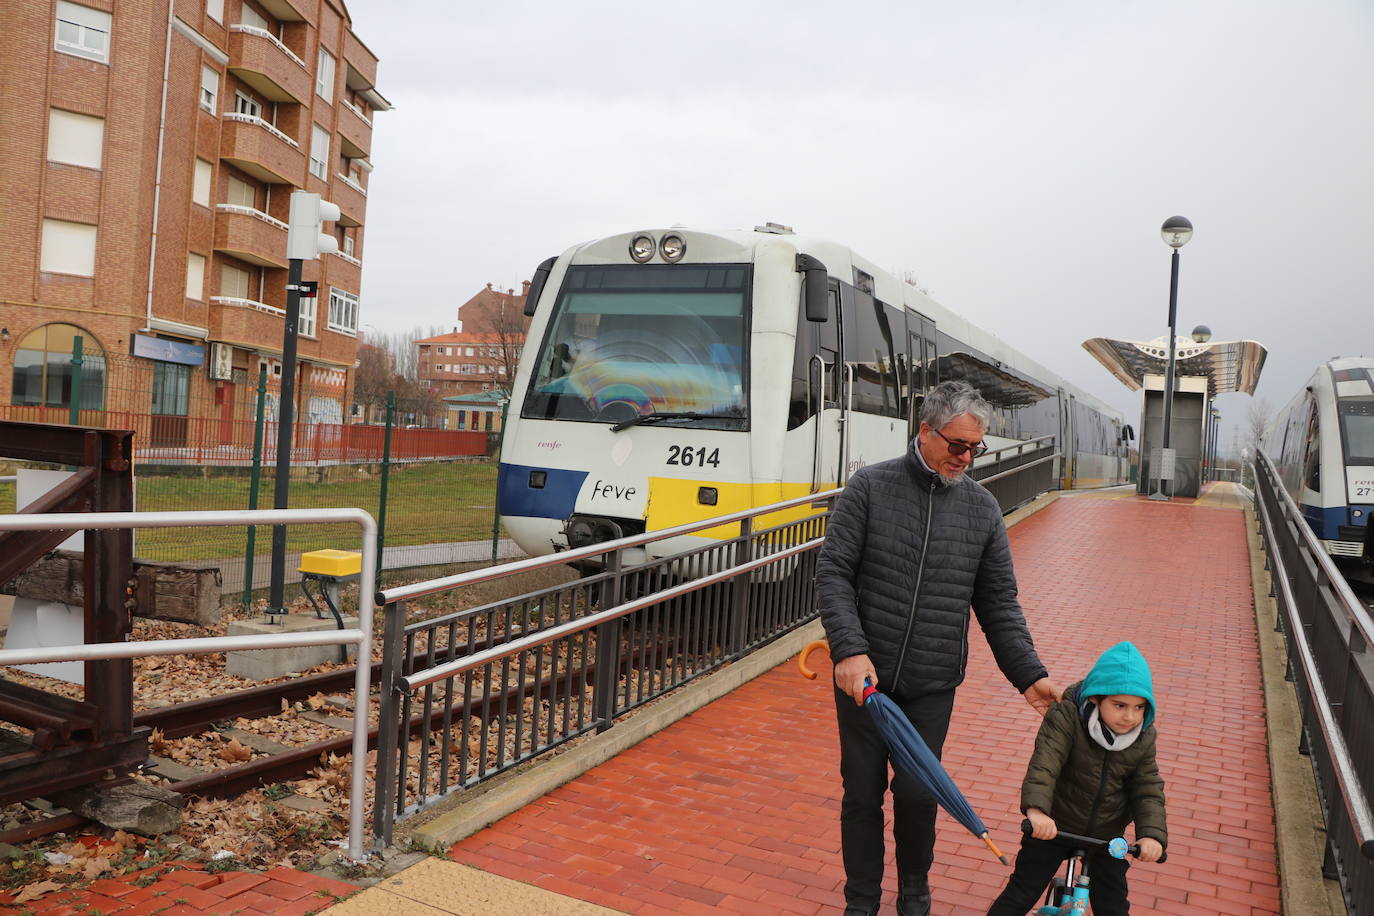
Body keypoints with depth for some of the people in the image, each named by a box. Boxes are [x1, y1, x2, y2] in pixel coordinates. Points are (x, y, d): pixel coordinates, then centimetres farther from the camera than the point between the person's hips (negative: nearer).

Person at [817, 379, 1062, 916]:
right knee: (862, 795, 10)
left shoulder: (983, 508, 4)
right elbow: (833, 574, -8)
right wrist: (850, 650, -20)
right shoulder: (870, 487, -5)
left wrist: (1028, 674, -2)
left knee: (917, 796, 10)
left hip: (932, 688, 2)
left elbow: (998, 604, 8)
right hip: (862, 675, -1)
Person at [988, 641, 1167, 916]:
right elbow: (1044, 763, -33)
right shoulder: (1067, 717, -22)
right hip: (1053, 827, -3)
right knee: (1022, 894, 2)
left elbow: (1148, 789, -4)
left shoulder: (1143, 738, -7)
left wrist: (1152, 834, -21)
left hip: (1106, 835, 3)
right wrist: (1036, 809, -48)